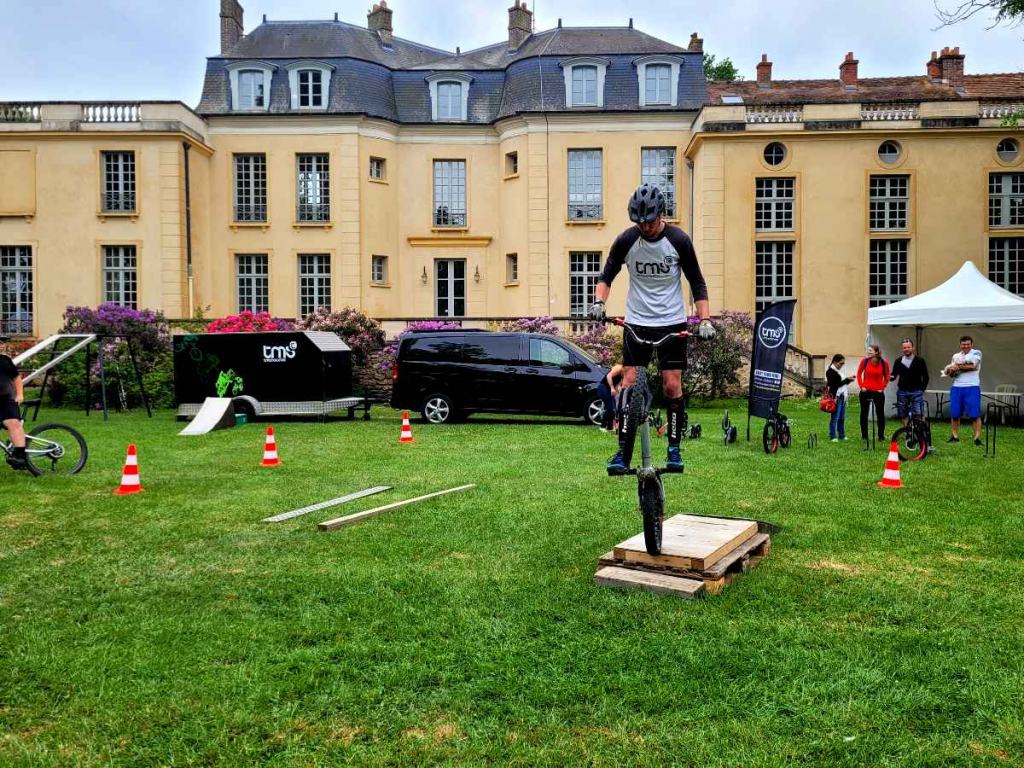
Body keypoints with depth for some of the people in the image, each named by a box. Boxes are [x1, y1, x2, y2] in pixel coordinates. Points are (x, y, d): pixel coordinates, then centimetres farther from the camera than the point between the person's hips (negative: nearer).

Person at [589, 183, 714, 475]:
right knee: (629, 384, -6)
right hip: (636, 322, 1)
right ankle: (623, 453, 0)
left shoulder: (679, 240, -8)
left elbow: (697, 283, -2)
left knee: (672, 386, -2)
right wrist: (598, 301, -16)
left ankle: (674, 450, 11)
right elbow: (607, 275, 3)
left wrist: (705, 319, -12)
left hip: (672, 323, -1)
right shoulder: (626, 240, -6)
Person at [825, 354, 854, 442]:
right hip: (836, 397, -9)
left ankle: (842, 435, 18)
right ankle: (832, 436, 0)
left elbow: (842, 382, 19)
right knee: (835, 417, -5)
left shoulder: (839, 370, 18)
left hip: (842, 396, 9)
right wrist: (847, 379, -14)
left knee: (842, 418, 11)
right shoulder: (830, 372, -9)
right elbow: (837, 384, -15)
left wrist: (848, 379, 3)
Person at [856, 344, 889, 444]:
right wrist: (861, 386, 0)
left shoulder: (883, 362, -4)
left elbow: (887, 377, 6)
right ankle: (864, 435, 16)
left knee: (880, 414, 4)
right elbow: (859, 374, 8)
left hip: (878, 392, -1)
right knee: (864, 414, 6)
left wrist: (882, 388, -2)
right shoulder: (865, 361, -2)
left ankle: (881, 436, 13)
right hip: (865, 391, 1)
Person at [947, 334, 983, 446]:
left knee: (975, 414, -8)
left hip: (972, 387, -5)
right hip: (957, 387, 5)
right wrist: (952, 371, -10)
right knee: (954, 414, 5)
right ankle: (955, 436, 17)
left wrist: (958, 367, -3)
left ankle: (977, 437, -6)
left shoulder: (976, 353, 4)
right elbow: (952, 374, 13)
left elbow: (973, 366, -13)